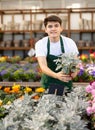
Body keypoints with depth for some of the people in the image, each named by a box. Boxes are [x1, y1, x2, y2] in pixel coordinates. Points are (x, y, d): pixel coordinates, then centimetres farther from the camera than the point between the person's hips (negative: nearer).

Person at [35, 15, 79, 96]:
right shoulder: (40, 44, -14)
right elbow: (43, 66, -25)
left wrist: (74, 72, -36)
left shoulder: (70, 43, -12)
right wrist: (56, 75, -45)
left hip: (66, 80, 1)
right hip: (48, 82, -1)